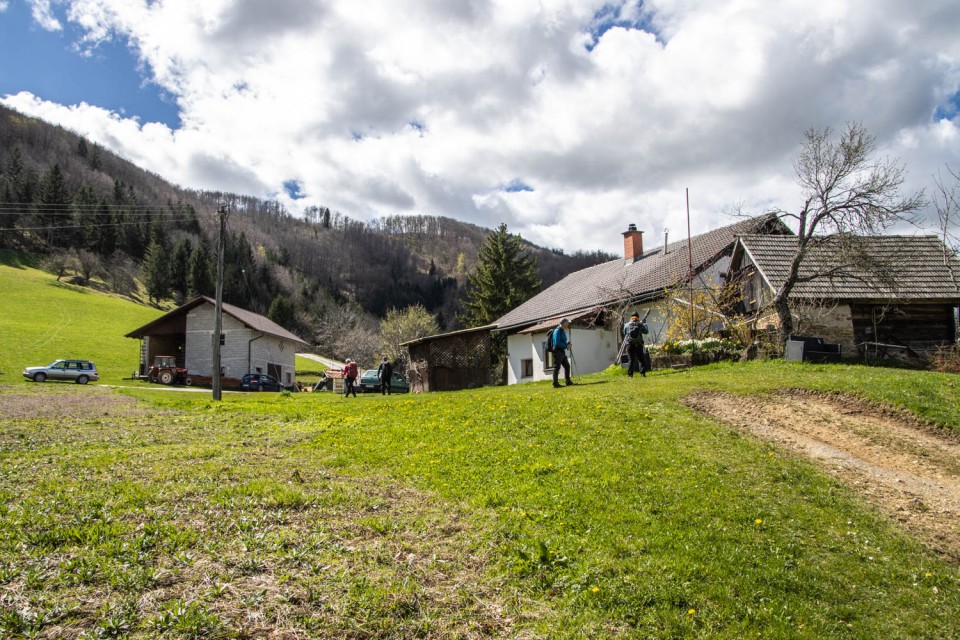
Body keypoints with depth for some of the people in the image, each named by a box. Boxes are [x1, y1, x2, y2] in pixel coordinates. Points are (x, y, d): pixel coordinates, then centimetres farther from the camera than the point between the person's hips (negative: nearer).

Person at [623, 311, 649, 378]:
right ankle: (643, 372, -1)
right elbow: (646, 331, 10)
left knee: (631, 360, 6)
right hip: (638, 345, -1)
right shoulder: (640, 324, -3)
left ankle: (630, 374, 3)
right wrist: (644, 324, 22)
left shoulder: (627, 325, 0)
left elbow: (624, 334, 12)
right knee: (641, 359, 8)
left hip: (630, 345, 1)